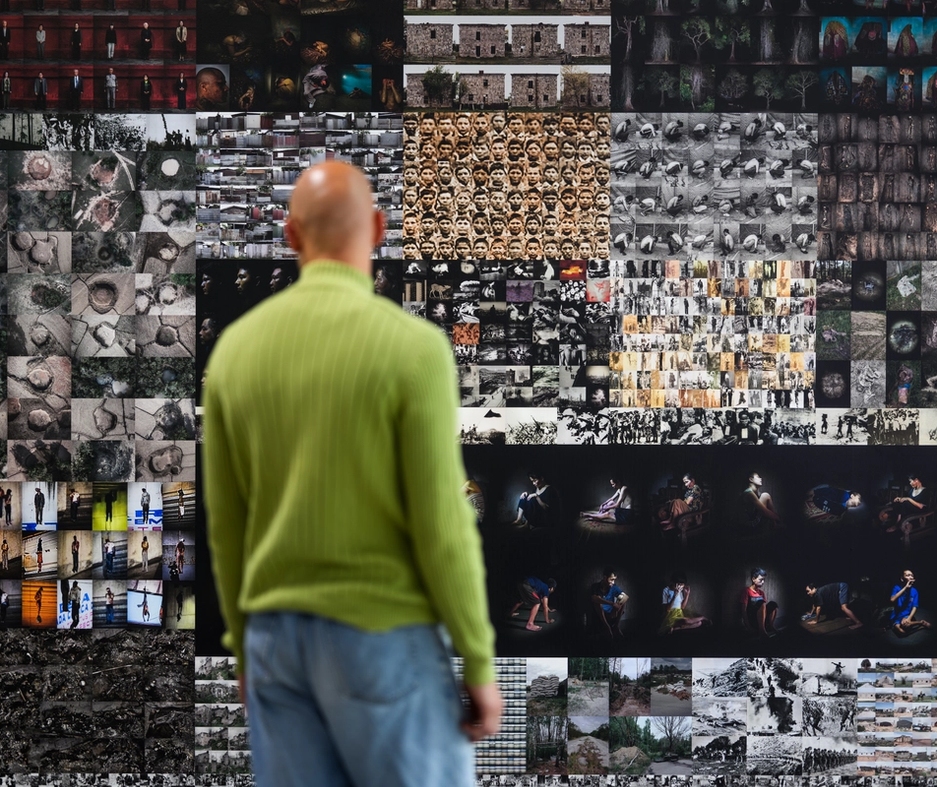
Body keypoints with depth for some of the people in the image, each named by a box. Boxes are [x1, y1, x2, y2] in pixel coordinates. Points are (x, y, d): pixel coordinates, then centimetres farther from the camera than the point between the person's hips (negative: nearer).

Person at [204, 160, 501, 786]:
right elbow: (442, 528, -15)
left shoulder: (236, 347, 2)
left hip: (278, 635, 5)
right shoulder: (413, 346, -15)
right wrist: (480, 665, -5)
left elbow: (226, 522, 8)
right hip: (383, 639, -5)